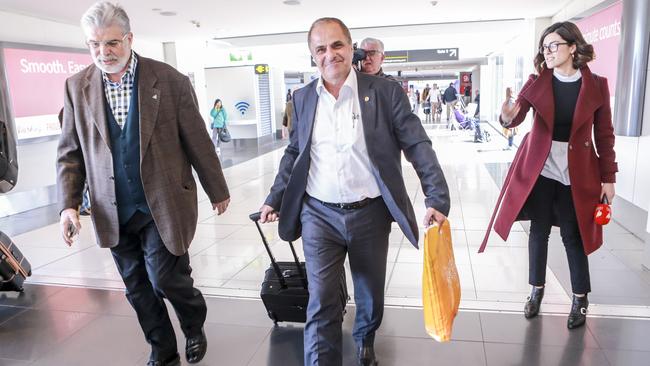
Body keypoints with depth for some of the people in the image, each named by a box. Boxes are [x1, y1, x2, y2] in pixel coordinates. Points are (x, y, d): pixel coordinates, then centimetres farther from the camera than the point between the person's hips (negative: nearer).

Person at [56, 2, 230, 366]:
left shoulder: (170, 80, -7)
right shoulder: (77, 86, 2)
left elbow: (198, 142, -3)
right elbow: (71, 152, 7)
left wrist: (217, 191, 4)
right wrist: (69, 204, -3)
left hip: (164, 206, -3)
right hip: (114, 212, 4)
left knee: (166, 279, -2)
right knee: (138, 290, 12)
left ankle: (195, 327, 31)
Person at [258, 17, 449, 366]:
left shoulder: (385, 92, -6)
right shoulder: (303, 98, 4)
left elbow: (418, 145, -7)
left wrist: (437, 198, -15)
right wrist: (274, 199, 11)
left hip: (369, 214, 0)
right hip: (318, 215, 1)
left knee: (370, 294, 19)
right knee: (320, 303, 0)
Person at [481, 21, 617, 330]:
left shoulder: (596, 85, -3)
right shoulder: (537, 82, -1)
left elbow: (604, 135, 0)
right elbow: (517, 115, -11)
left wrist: (609, 177, -1)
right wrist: (508, 116, -36)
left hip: (577, 173, -1)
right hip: (539, 169, 1)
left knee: (573, 235, 8)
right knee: (539, 230, 10)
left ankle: (581, 299, 26)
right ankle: (537, 290, 28)